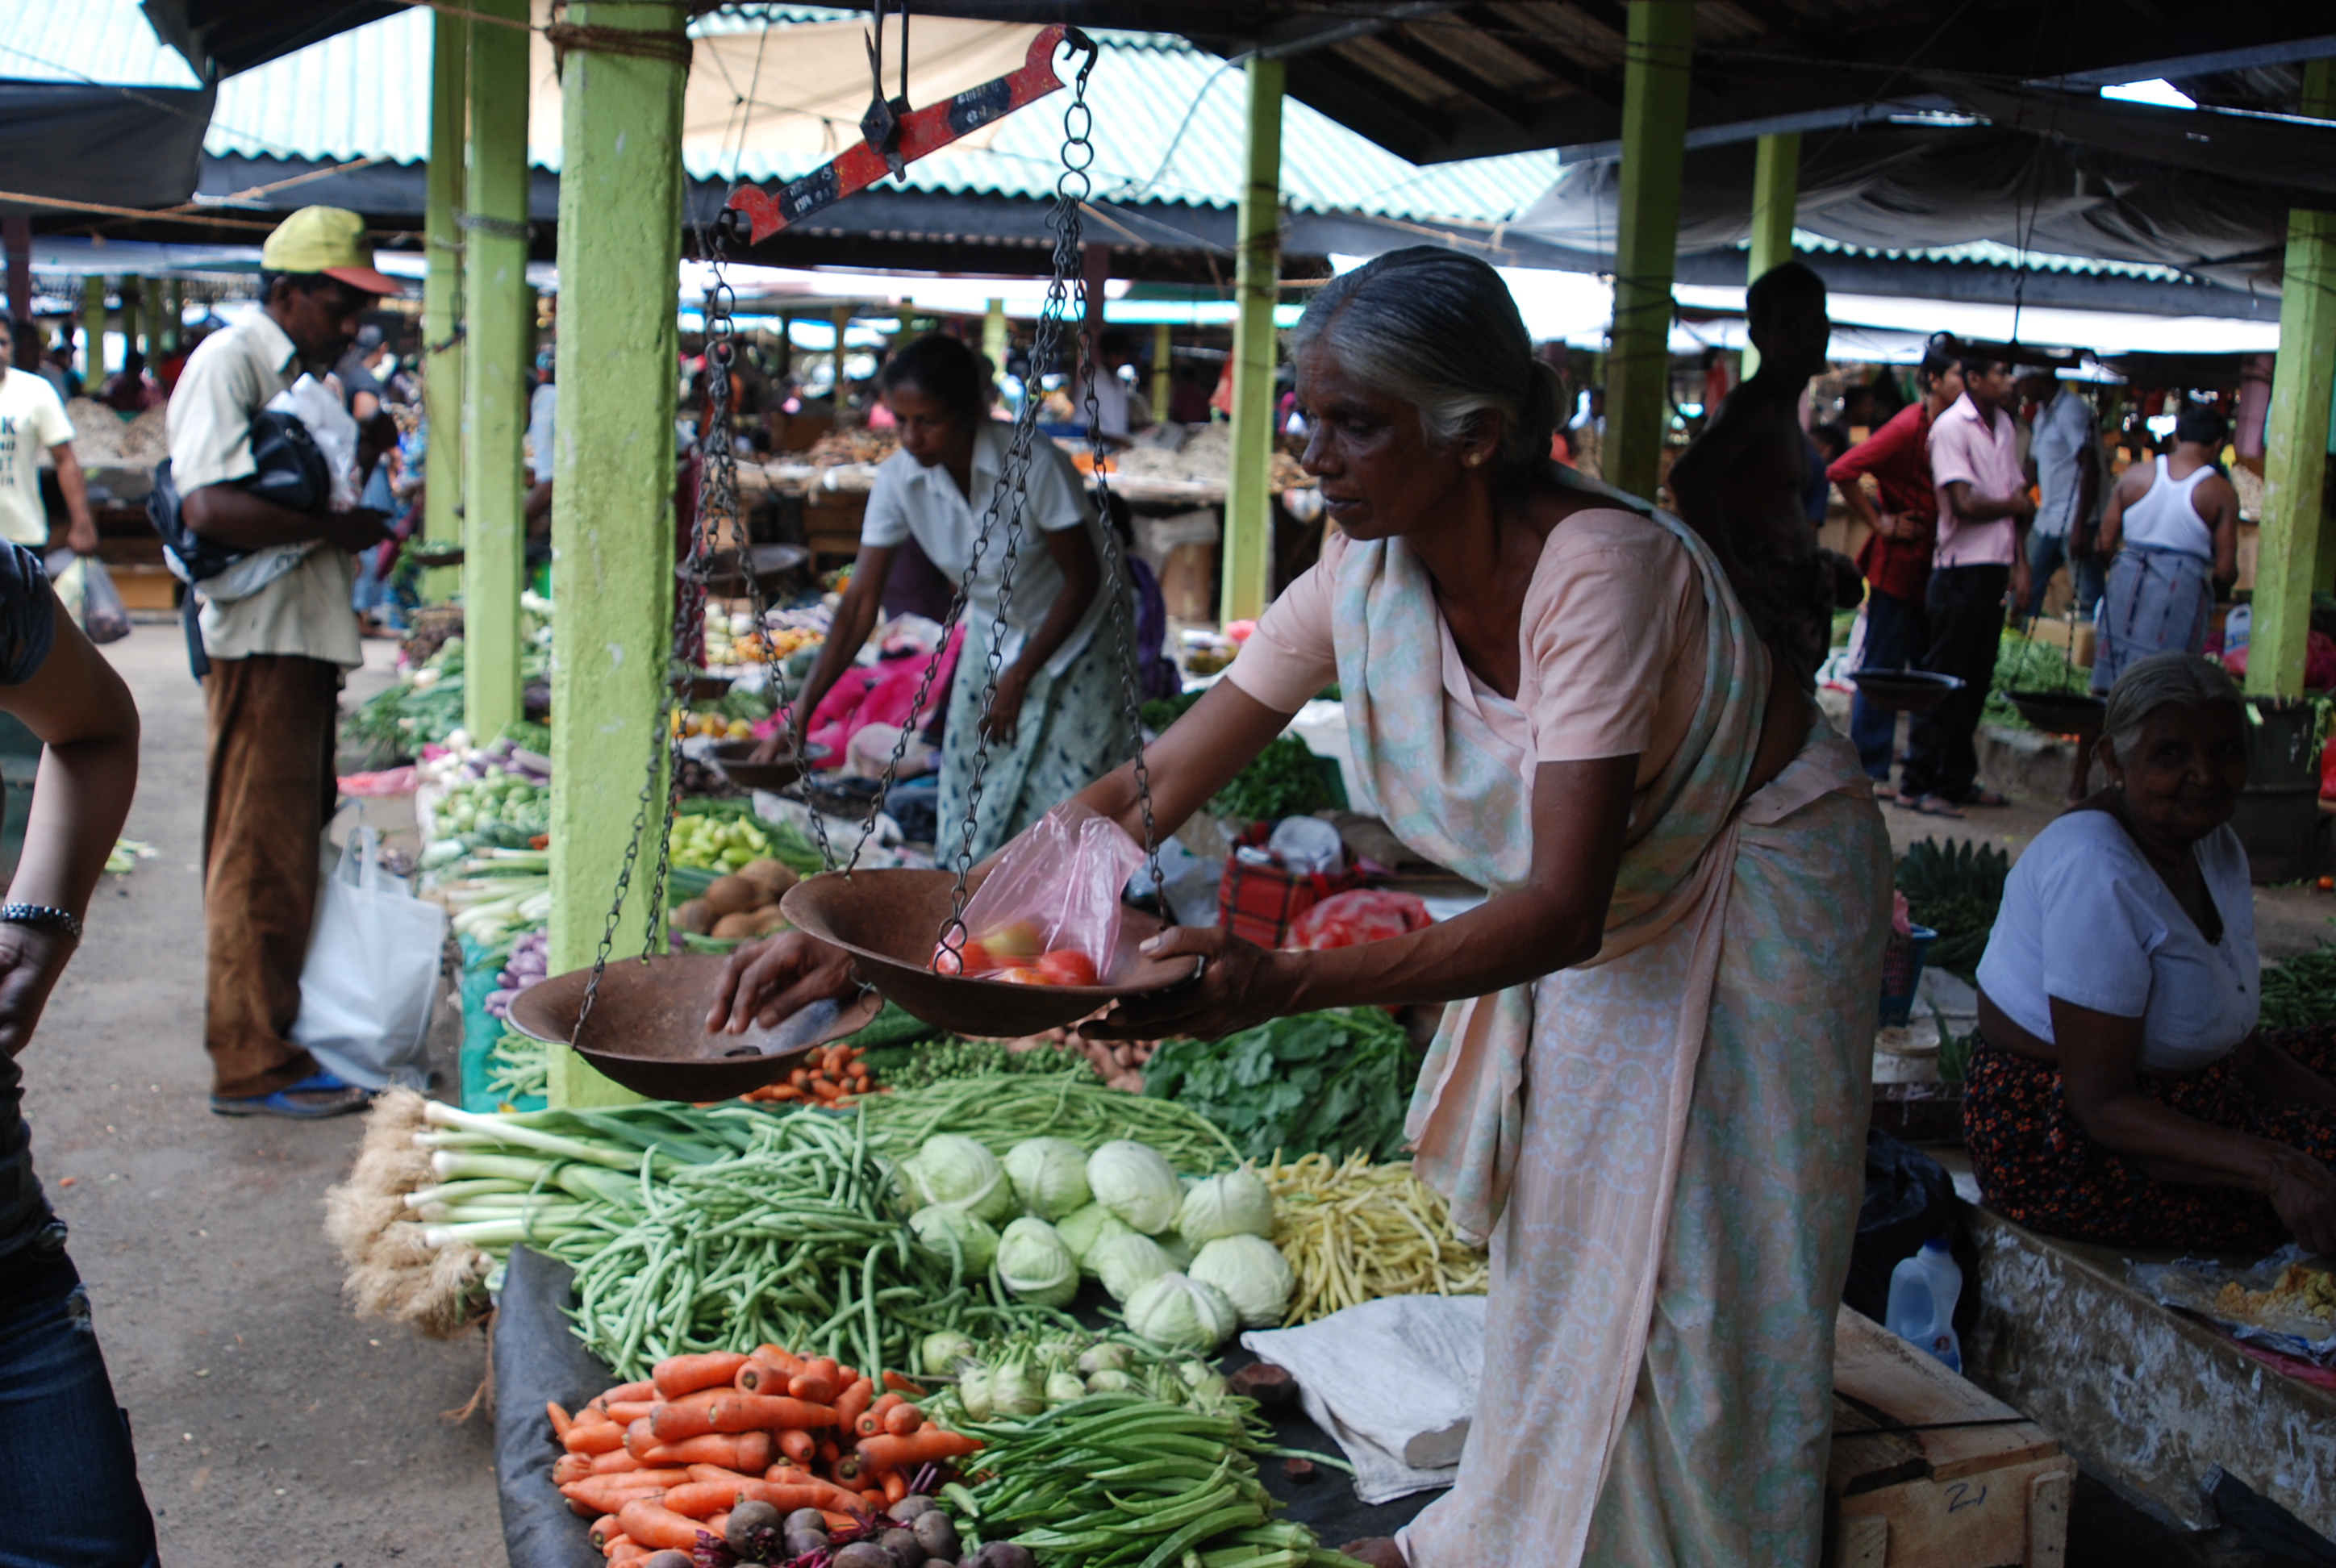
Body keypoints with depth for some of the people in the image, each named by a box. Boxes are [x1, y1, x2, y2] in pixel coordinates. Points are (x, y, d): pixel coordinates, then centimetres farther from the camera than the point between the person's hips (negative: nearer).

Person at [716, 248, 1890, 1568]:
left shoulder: (1600, 572, -36)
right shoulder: (1367, 579, -17)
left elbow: (1563, 913, -40)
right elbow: (1150, 791, -17)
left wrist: (1284, 986, -53)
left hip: (1757, 891, -6)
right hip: (1615, 900, 6)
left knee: (1687, 1281, 1)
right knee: (1556, 1231, 15)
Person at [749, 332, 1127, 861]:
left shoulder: (1035, 466, -29)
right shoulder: (898, 480, -17)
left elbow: (1083, 579, -18)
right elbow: (860, 604, -16)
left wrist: (1019, 679, -17)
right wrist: (800, 712, -23)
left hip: (1074, 638, -4)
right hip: (991, 635, 4)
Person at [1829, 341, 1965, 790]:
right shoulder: (1908, 426, -12)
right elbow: (1841, 471, -19)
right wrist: (1879, 523, -13)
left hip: (1933, 564, 7)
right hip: (1898, 563, -7)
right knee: (1883, 665, -1)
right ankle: (1870, 770, 6)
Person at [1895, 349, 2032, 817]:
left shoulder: (2004, 425, 14)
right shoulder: (1952, 427, -11)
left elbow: (2016, 494, 15)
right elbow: (1966, 505, -18)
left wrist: (2021, 563, 7)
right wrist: (2016, 506, -2)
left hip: (1996, 567, 8)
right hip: (1961, 570, -7)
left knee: (1976, 679, 11)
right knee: (1945, 682, -4)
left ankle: (1958, 779, 20)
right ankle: (1918, 784, 2)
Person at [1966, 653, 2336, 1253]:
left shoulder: (2216, 848, 6)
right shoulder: (2097, 870, -23)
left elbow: (2242, 1047, 9)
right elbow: (2101, 1107, -25)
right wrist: (2272, 1168, -33)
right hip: (2059, 1146, -10)